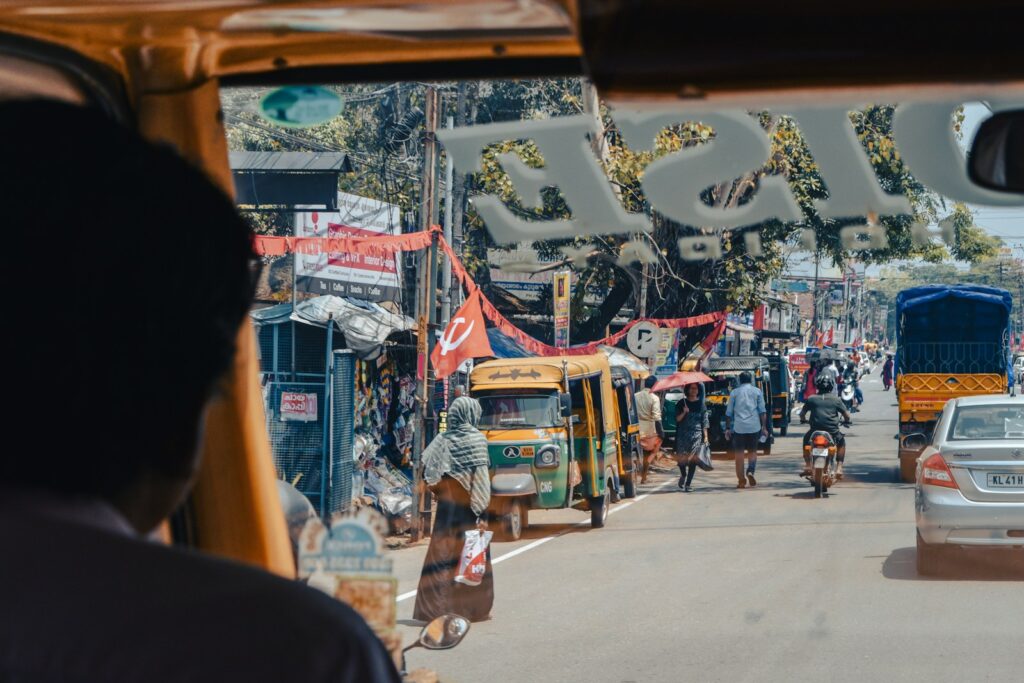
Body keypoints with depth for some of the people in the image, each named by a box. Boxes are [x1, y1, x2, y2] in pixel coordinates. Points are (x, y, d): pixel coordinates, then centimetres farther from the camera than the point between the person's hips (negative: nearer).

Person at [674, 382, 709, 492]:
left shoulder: (701, 405, 7)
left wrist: (705, 436, 1)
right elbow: (678, 419, 2)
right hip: (683, 434, 0)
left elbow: (704, 421, 7)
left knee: (693, 458, -6)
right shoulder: (682, 403, 6)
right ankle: (683, 475, 27)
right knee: (681, 457, -4)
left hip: (696, 434, 0)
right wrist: (684, 412, -16)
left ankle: (688, 483, -2)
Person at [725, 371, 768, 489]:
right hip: (754, 426, 1)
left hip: (738, 427, 0)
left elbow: (729, 412, 7)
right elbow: (762, 411, 3)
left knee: (739, 454, 4)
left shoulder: (734, 392, 7)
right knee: (753, 451, 14)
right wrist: (764, 427, 5)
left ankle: (741, 481, 2)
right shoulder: (757, 391, 7)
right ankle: (751, 471, -10)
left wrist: (728, 428, 11)